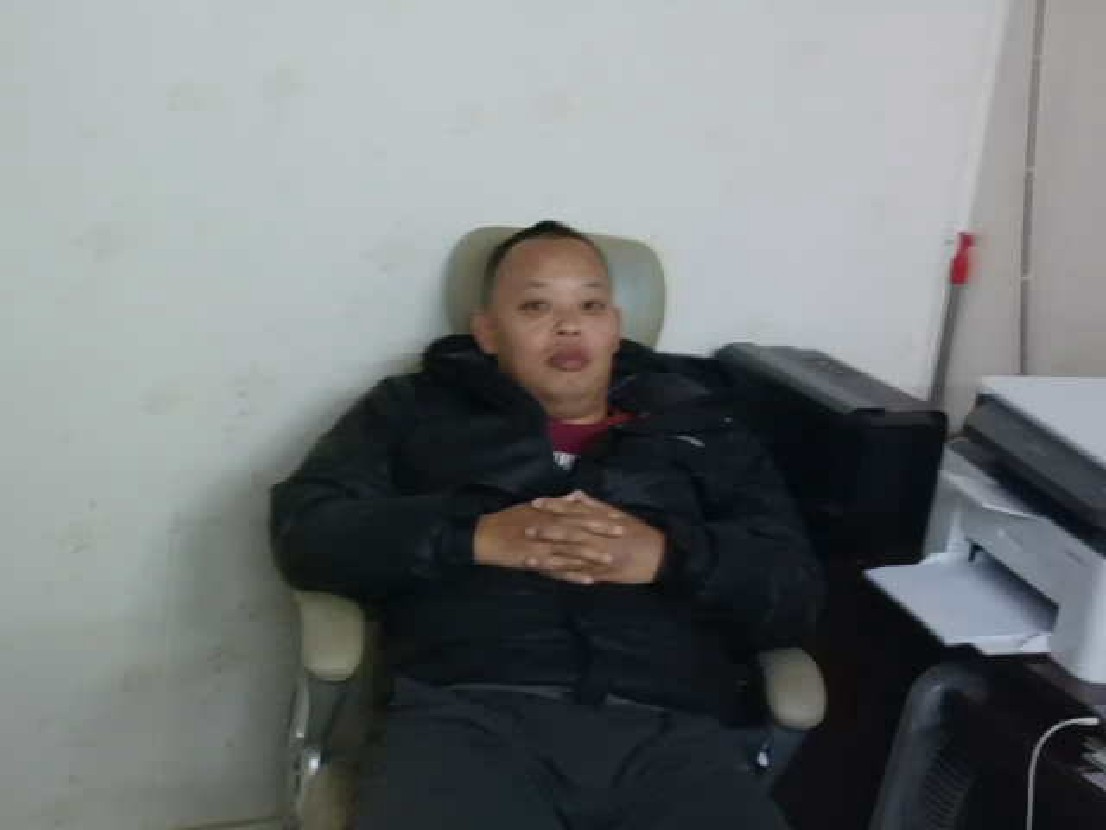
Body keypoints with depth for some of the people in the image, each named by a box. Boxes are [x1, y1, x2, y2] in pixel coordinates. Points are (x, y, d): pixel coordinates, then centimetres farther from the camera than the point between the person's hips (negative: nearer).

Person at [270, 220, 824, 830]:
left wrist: (668, 556, -8)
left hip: (672, 731, 2)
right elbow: (304, 530, 6)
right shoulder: (416, 408, 18)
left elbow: (797, 591, 12)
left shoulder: (700, 427, 21)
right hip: (469, 713, -1)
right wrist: (475, 537, -9)